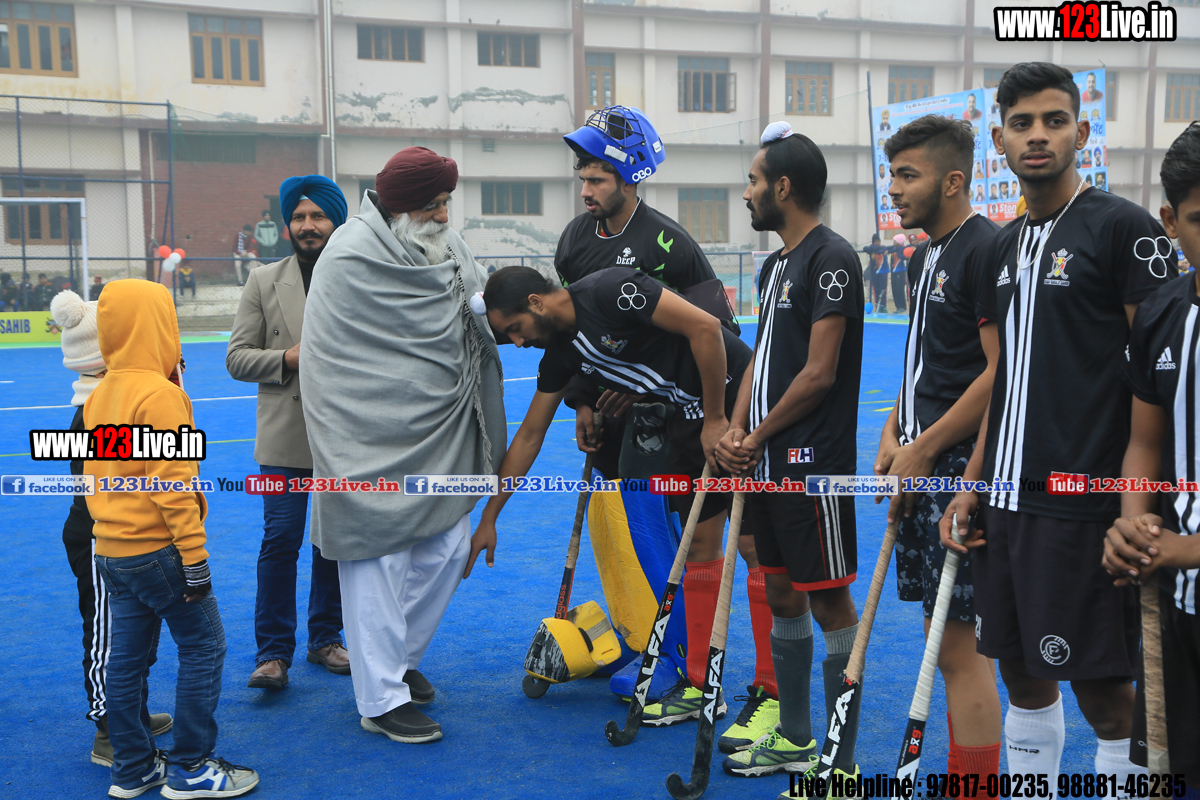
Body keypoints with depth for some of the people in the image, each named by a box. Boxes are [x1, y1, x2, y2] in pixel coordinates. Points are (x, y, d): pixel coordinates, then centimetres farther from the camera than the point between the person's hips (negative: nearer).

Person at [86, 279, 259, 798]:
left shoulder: (98, 396, 10)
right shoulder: (159, 393, -17)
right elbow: (174, 482, -20)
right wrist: (194, 556, -17)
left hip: (110, 550, 9)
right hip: (157, 549, -9)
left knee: (126, 657, 14)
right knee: (204, 647, 1)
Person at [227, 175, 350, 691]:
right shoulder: (263, 282, 4)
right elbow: (236, 357, 3)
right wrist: (286, 359, -13)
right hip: (286, 438, -1)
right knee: (280, 540, -3)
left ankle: (325, 638, 27)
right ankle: (273, 653, 7)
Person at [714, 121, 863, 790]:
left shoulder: (831, 259, -12)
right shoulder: (777, 264, 16)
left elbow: (818, 373, -17)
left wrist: (758, 437, -9)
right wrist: (735, 429, 3)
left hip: (814, 464, -9)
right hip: (767, 464, 9)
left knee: (830, 602, -1)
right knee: (783, 595, 15)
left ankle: (842, 763, 10)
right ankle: (795, 740, 29)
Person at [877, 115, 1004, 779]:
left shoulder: (986, 249, -13)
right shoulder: (925, 255, 16)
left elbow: (1001, 372, -18)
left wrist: (923, 450, -14)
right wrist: (893, 432, 11)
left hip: (959, 462, -9)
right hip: (921, 463, 9)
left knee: (957, 643, -4)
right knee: (942, 630, 15)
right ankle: (962, 773, 27)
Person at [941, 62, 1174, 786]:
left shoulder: (1124, 228, -7)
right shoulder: (1008, 244, 14)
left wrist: (1136, 506, -17)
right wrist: (973, 484, 14)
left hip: (1082, 502, -7)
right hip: (1008, 498, 7)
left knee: (1102, 684, 1)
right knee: (1022, 670, 15)